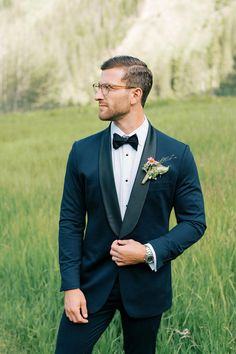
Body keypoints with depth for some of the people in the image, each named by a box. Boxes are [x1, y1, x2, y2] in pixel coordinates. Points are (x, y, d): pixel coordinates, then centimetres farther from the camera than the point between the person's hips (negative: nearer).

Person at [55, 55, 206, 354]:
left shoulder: (176, 154, -6)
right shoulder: (83, 151, -1)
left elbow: (194, 222, -1)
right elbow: (70, 221, 1)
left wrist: (149, 252, -15)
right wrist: (70, 286, -6)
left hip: (147, 283, -1)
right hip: (93, 283, 1)